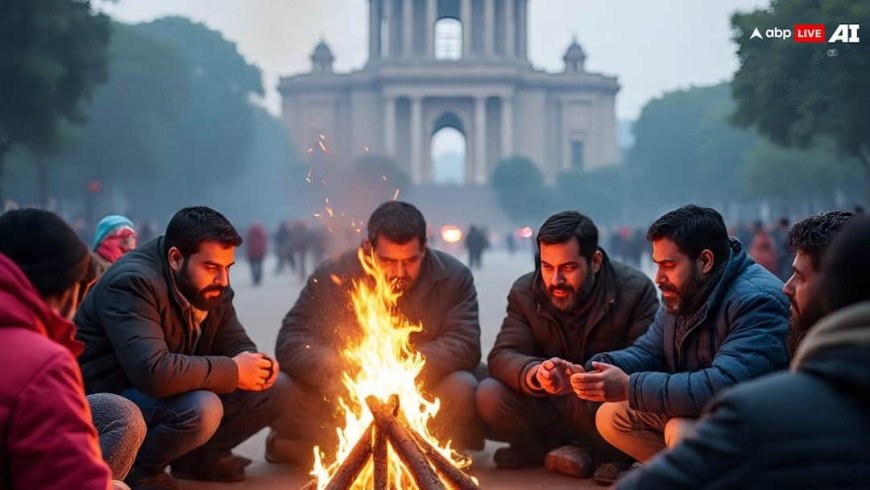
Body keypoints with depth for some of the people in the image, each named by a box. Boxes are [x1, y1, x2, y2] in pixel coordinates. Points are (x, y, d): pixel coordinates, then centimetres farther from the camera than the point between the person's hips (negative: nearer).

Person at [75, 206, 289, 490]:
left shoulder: (211, 289, 0)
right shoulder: (133, 283, -27)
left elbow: (236, 345, 9)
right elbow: (153, 371, -39)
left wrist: (257, 364, -17)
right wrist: (233, 372, -29)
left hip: (172, 393, 8)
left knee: (275, 389, -2)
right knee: (202, 409, -36)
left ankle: (202, 456, 12)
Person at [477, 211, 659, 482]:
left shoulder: (637, 290, -13)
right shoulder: (524, 292, -2)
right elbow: (502, 356, -13)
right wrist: (535, 373, -38)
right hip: (548, 409, 3)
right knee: (489, 396, -23)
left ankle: (615, 454, -3)